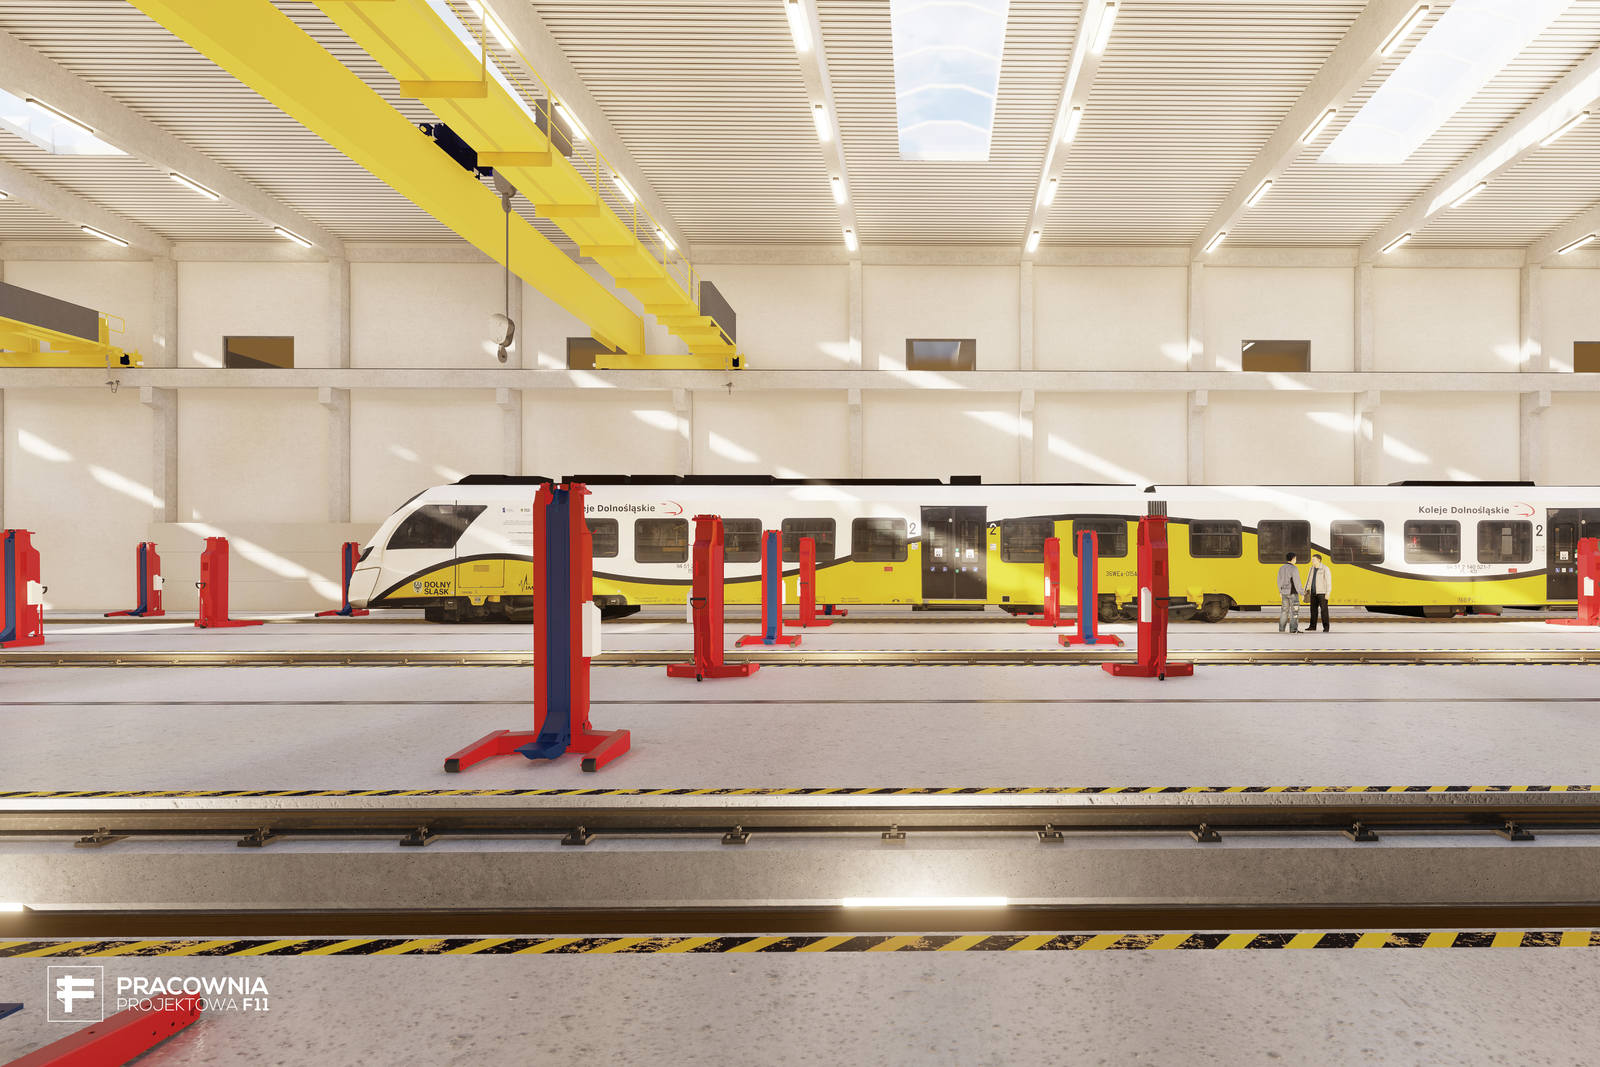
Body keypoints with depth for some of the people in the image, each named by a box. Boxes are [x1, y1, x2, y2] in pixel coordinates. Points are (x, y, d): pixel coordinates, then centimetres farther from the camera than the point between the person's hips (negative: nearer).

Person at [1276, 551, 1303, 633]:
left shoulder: (1281, 568, 7)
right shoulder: (1294, 568, -15)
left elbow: (1279, 581, 13)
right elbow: (1296, 582, -17)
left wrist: (1280, 592, 23)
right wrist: (1301, 592, -8)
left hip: (1284, 592, 7)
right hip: (1293, 592, -7)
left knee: (1285, 610, 14)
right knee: (1294, 611, -2)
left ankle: (1281, 628, 14)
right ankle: (1293, 629, -5)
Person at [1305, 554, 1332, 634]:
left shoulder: (1325, 569, -13)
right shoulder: (1312, 568, 9)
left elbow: (1329, 582, -15)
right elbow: (1309, 579, 14)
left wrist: (1328, 593, -19)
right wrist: (1306, 590, 12)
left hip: (1322, 592, -7)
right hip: (1313, 592, 7)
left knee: (1324, 609, -6)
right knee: (1313, 609, 9)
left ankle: (1326, 627, -1)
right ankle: (1312, 626, 15)